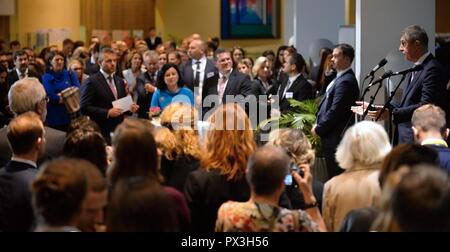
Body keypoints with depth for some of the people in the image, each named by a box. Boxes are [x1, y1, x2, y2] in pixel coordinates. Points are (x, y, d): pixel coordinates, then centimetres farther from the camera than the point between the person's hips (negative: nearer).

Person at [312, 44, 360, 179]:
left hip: (335, 137, -10)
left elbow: (335, 111, -21)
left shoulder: (345, 81, -18)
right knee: (333, 174, 14)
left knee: (335, 174, -6)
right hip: (332, 136, 10)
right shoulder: (341, 78, 14)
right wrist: (319, 125, 11)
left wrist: (319, 129, -11)